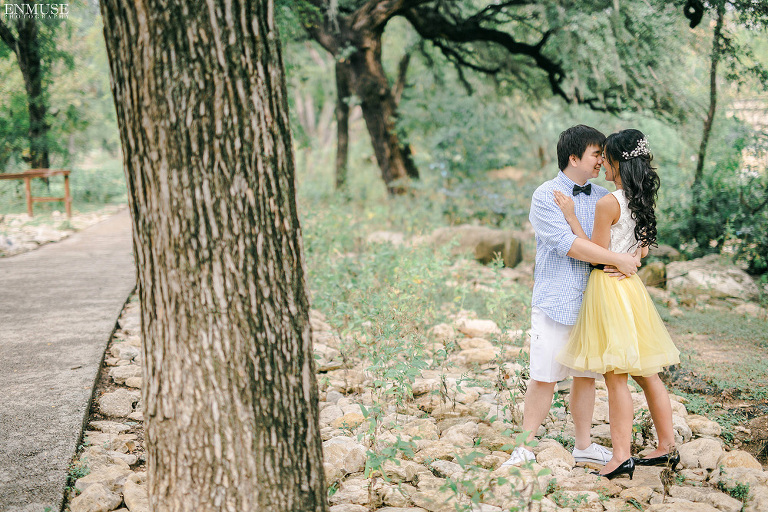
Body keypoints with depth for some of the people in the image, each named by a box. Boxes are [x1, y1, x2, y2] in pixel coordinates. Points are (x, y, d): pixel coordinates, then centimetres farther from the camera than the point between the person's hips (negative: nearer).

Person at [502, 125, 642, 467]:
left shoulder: (602, 198, 12)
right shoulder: (545, 196, -6)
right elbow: (570, 245, -17)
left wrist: (636, 255, -7)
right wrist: (618, 259, -17)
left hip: (593, 300, 5)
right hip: (555, 301, -5)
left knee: (586, 376, 11)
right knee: (544, 378, -4)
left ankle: (584, 445, 23)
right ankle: (525, 449, 7)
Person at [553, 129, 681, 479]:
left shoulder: (608, 203, -18)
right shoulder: (642, 201, 7)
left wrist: (571, 217, -10)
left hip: (608, 288, -8)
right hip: (631, 286, 8)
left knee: (615, 377, -4)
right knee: (646, 373, 14)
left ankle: (622, 455, -1)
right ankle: (667, 446, 21)